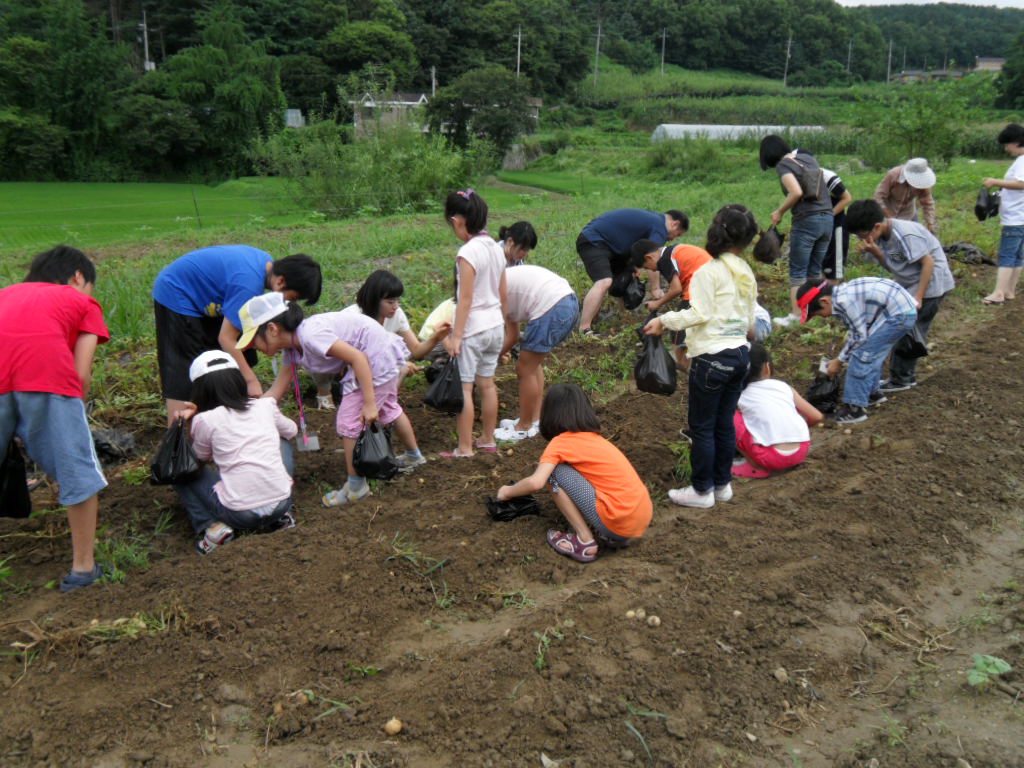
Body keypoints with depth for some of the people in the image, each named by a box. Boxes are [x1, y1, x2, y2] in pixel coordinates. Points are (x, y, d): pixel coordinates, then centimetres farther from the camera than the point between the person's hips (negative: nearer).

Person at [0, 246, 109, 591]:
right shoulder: (84, 303, 25)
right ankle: (82, 567, 19)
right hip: (47, 377, -3)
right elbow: (81, 374, 12)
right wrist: (73, 415, 24)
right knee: (78, 471, 11)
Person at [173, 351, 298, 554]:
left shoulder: (205, 420, -4)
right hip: (281, 504, 3)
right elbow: (292, 430, 27)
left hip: (240, 514, -2)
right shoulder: (266, 406, 5)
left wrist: (193, 422, 14)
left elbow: (201, 457, 15)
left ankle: (212, 526, 1)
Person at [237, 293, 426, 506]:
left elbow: (358, 357, -28)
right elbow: (276, 390, 10)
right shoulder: (292, 349, 2)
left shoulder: (310, 335, -28)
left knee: (349, 423, -4)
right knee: (389, 408, 30)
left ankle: (356, 487, 10)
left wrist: (369, 403, -25)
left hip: (378, 358, -10)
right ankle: (413, 455, 52)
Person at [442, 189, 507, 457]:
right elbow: (503, 296, 12)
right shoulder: (496, 248, 6)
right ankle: (488, 439, 28)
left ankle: (465, 448, 6)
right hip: (496, 326, 8)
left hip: (473, 329, -8)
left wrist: (456, 336, -15)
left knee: (464, 388, 0)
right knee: (487, 383, 17)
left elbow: (465, 300, -19)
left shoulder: (468, 252, -18)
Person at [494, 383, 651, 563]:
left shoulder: (560, 442, -4)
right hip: (643, 519, 8)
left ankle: (585, 542, 1)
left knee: (557, 472, 0)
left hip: (619, 524, -8)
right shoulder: (596, 438, 19)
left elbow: (535, 483, -15)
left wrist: (508, 491, 6)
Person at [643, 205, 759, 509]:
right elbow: (750, 321, 15)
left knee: (702, 427, 3)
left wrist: (664, 320, -8)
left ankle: (702, 490, 12)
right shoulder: (747, 274, 10)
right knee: (724, 423, 16)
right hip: (740, 353, 8)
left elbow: (699, 313, -18)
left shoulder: (709, 271, -13)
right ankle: (722, 484, 25)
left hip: (712, 358, -8)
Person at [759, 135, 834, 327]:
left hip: (806, 221, -7)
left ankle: (796, 316, -1)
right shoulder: (807, 157, 14)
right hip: (828, 218, 7)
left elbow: (796, 192, -20)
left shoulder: (783, 165, -8)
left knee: (797, 272, 0)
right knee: (815, 271, 14)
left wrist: (779, 212, -9)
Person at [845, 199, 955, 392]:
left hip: (930, 283, -9)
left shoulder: (905, 234, -25)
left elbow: (928, 262, -23)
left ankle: (899, 379, 3)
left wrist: (918, 297, -22)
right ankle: (907, 375, 22)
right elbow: (891, 266, 5)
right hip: (910, 284, 9)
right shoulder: (883, 236, 1)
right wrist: (875, 252, -14)